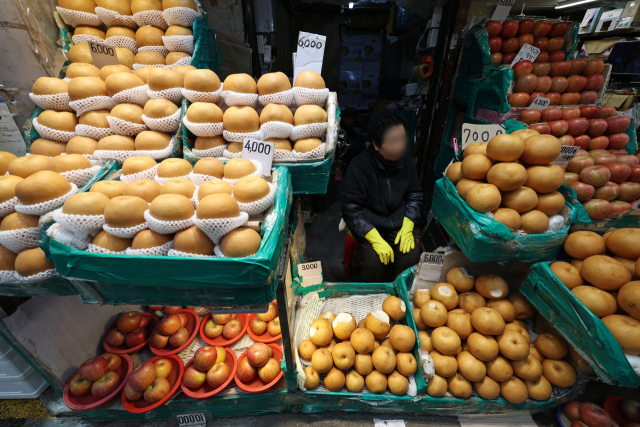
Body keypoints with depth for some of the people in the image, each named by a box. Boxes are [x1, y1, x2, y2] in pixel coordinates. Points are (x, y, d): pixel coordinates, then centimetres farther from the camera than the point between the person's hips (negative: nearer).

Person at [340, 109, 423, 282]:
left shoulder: (407, 161, -4)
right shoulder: (359, 167, -20)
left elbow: (414, 194, 9)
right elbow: (351, 210, -18)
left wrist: (408, 227, -5)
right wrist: (375, 239, -23)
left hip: (397, 221, 4)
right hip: (367, 223, -4)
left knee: (411, 256, -16)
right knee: (375, 260, -24)